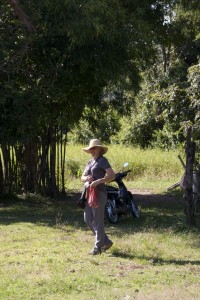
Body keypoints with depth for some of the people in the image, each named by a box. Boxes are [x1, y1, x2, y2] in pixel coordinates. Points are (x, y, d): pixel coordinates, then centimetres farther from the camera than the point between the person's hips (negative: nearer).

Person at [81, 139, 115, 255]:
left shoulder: (103, 161, -7)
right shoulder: (90, 162, 17)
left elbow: (112, 176, -16)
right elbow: (82, 177, 18)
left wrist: (98, 181, -25)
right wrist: (86, 178, -6)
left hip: (99, 193, -9)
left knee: (98, 221, -5)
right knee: (88, 219, 9)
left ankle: (98, 247, 2)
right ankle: (106, 241, 19)